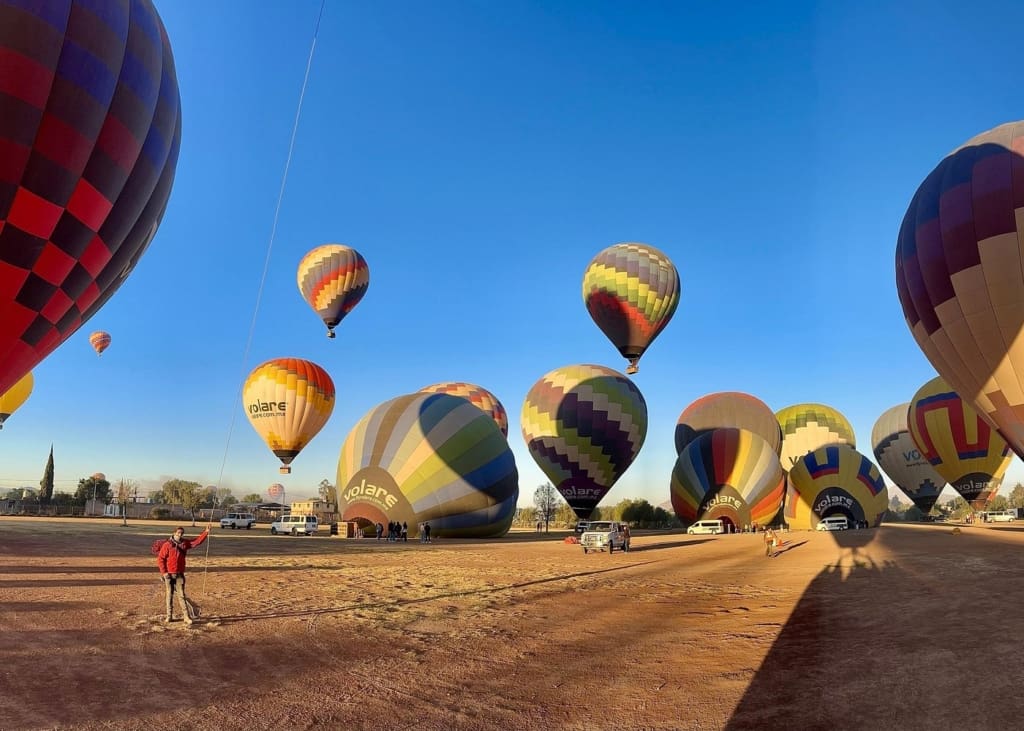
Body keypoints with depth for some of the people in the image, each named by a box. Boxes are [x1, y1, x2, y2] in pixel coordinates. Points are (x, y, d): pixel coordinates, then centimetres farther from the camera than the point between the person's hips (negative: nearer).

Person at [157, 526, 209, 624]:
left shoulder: (184, 543, 3)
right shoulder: (167, 545, -10)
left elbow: (197, 541, 0)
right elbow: (160, 559, -7)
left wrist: (206, 532, -14)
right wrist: (164, 572, -11)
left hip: (180, 574, 2)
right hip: (169, 574, -2)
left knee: (181, 595, -1)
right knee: (169, 595, 7)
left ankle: (186, 616, -4)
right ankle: (169, 616, 18)